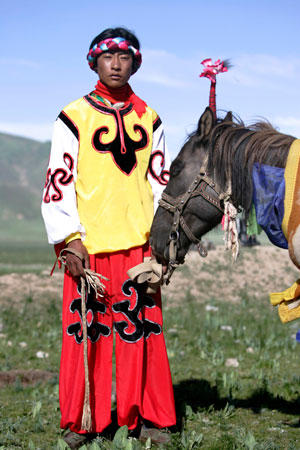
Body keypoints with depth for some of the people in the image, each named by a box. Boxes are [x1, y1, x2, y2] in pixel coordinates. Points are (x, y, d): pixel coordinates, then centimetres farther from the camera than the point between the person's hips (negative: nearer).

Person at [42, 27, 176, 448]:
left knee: (142, 328, 4)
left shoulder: (148, 118, 12)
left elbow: (161, 181, 15)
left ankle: (147, 416, 14)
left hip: (138, 242, 3)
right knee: (86, 330, 0)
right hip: (88, 245, -3)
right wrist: (69, 240, -10)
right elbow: (58, 183, -1)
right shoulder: (74, 117, 1)